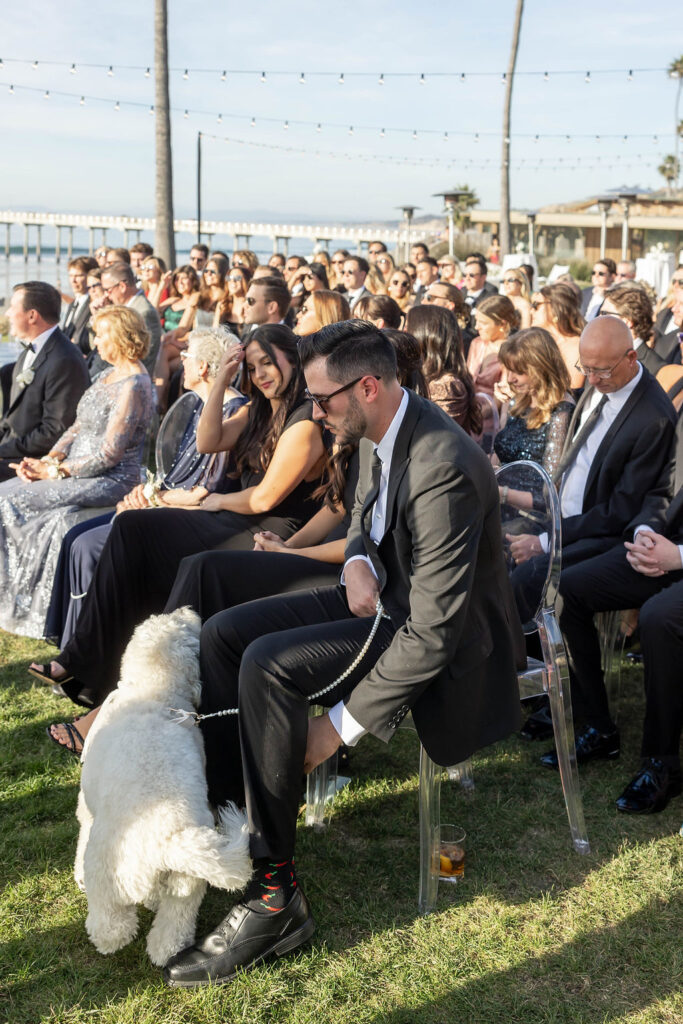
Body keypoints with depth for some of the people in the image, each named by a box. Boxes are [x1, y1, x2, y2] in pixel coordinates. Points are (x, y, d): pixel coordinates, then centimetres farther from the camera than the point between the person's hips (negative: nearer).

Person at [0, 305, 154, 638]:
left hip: (111, 479, -9)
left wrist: (57, 471, -14)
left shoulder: (133, 386, -17)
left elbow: (110, 454, -20)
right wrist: (50, 458, -2)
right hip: (78, 470, 9)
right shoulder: (108, 375, 14)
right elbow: (78, 426, 15)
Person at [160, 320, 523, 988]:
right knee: (222, 634, -1)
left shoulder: (443, 468, -30)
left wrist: (340, 726, -26)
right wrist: (358, 564, -6)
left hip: (444, 634, -9)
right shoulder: (380, 437, 0)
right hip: (384, 595, 10)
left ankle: (274, 895, -18)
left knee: (267, 665, -28)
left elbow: (433, 632, -31)